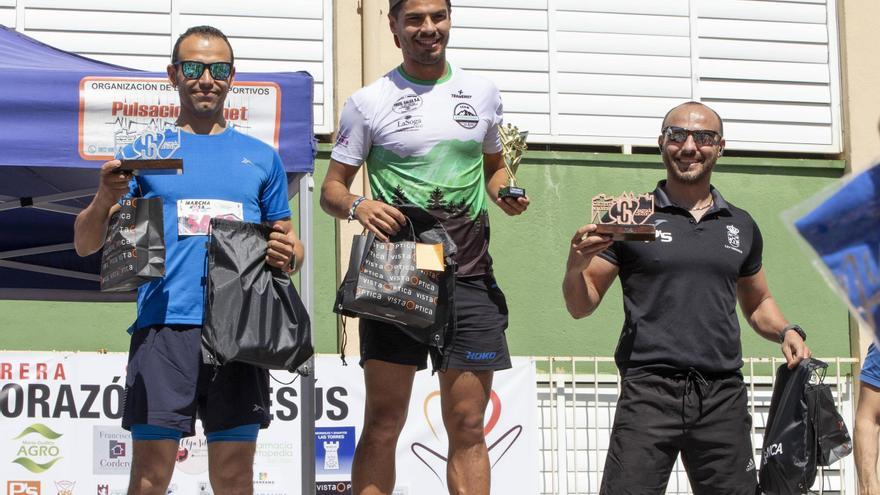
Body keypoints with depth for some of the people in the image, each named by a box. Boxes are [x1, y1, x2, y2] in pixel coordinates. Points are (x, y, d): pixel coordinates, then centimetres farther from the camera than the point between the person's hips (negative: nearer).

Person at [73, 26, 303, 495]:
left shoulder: (261, 157, 18)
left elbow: (287, 240, 21)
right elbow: (85, 244, 10)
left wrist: (288, 255, -3)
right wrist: (106, 198, -11)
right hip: (164, 323, -1)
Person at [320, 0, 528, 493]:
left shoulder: (483, 93, 11)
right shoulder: (369, 102, 4)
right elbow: (331, 188, 6)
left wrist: (506, 193, 2)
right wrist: (357, 206, -16)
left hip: (469, 280, 2)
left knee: (467, 425, 1)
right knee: (383, 422, -2)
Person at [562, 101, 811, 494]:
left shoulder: (741, 227, 16)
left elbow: (757, 304, 28)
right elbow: (581, 307, 5)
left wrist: (786, 331, 7)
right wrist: (577, 264, -16)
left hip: (724, 395, 4)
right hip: (649, 390, -3)